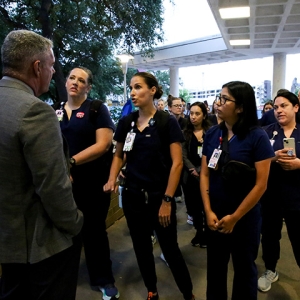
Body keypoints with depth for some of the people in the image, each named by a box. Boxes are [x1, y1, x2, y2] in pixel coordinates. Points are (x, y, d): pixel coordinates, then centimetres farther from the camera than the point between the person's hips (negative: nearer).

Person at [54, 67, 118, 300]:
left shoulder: (97, 109, -5)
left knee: (94, 231, 8)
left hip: (92, 183, -4)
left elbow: (103, 144, -15)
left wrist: (70, 162, -21)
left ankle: (104, 280, 29)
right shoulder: (55, 112, 9)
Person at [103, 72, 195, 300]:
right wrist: (112, 180, -6)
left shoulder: (167, 122, -10)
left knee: (170, 249, 7)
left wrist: (167, 200, -14)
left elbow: (177, 163, -12)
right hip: (133, 195, 4)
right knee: (142, 247, 17)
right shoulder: (126, 122, 2)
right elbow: (119, 155, 12)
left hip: (159, 196, -4)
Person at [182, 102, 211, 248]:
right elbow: (183, 155, 0)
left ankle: (207, 233, 21)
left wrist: (201, 170, -14)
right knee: (194, 206, 10)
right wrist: (193, 170, -13)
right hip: (191, 176, 2)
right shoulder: (185, 133, 6)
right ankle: (199, 232, 28)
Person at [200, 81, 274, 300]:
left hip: (245, 217, -3)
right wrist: (208, 211, -9)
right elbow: (205, 174, 0)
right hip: (215, 216, 4)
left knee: (244, 267, 17)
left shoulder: (257, 137, -14)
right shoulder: (212, 134, -2)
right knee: (215, 265, 19)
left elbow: (261, 184, -14)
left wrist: (234, 217, -12)